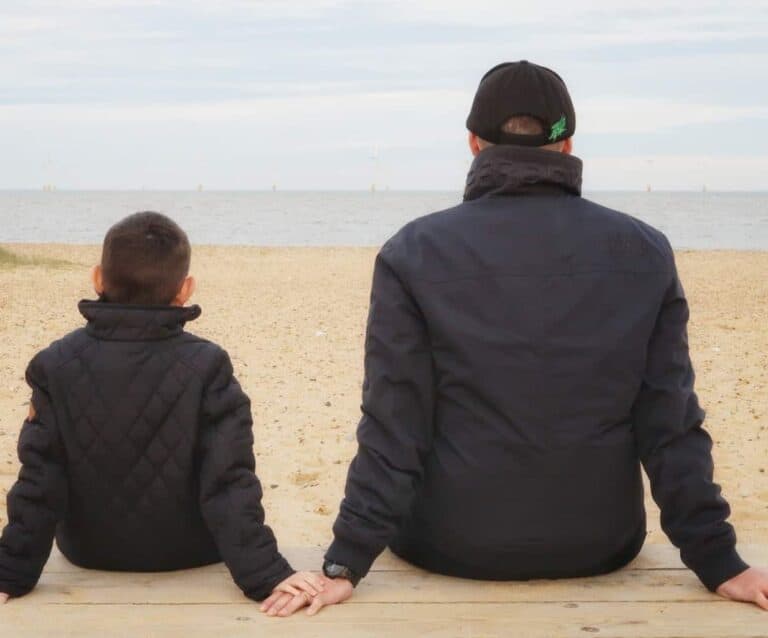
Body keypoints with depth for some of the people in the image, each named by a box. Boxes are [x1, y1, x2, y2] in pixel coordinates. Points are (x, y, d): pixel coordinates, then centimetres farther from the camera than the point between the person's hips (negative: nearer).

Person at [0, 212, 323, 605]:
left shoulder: (57, 365, -14)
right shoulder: (206, 366, -18)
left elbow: (39, 482, -13)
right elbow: (229, 482, -22)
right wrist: (265, 575, -19)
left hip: (91, 554, 2)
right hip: (189, 556, -2)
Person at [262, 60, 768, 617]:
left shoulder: (416, 253, -11)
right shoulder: (644, 252, -6)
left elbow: (393, 427, -13)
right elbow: (673, 426, -6)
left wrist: (347, 563, -8)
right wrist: (719, 562, 0)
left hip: (453, 548, -1)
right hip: (599, 548, 2)